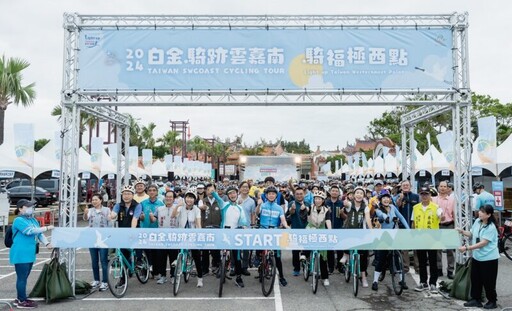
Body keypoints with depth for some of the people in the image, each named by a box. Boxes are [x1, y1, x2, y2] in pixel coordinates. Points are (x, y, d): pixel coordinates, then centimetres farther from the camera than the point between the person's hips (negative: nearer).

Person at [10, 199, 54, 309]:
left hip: (29, 254, 9)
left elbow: (39, 233, 14)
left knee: (23, 277, 16)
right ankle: (22, 301, 4)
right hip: (21, 255, -8)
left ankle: (19, 298, 26)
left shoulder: (33, 220, 13)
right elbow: (31, 231, -24)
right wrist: (47, 228, -21)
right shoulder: (19, 220, -13)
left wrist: (47, 243, -1)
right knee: (22, 278, -3)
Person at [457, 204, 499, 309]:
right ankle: (475, 299, 25)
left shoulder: (491, 228, -22)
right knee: (475, 279, 13)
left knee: (488, 281, 5)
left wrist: (467, 248, -27)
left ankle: (492, 301, 22)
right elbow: (472, 234, 14)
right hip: (476, 257, 7)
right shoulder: (477, 221, 1)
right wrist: (462, 232, -4)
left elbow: (483, 243, -24)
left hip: (489, 259, -7)